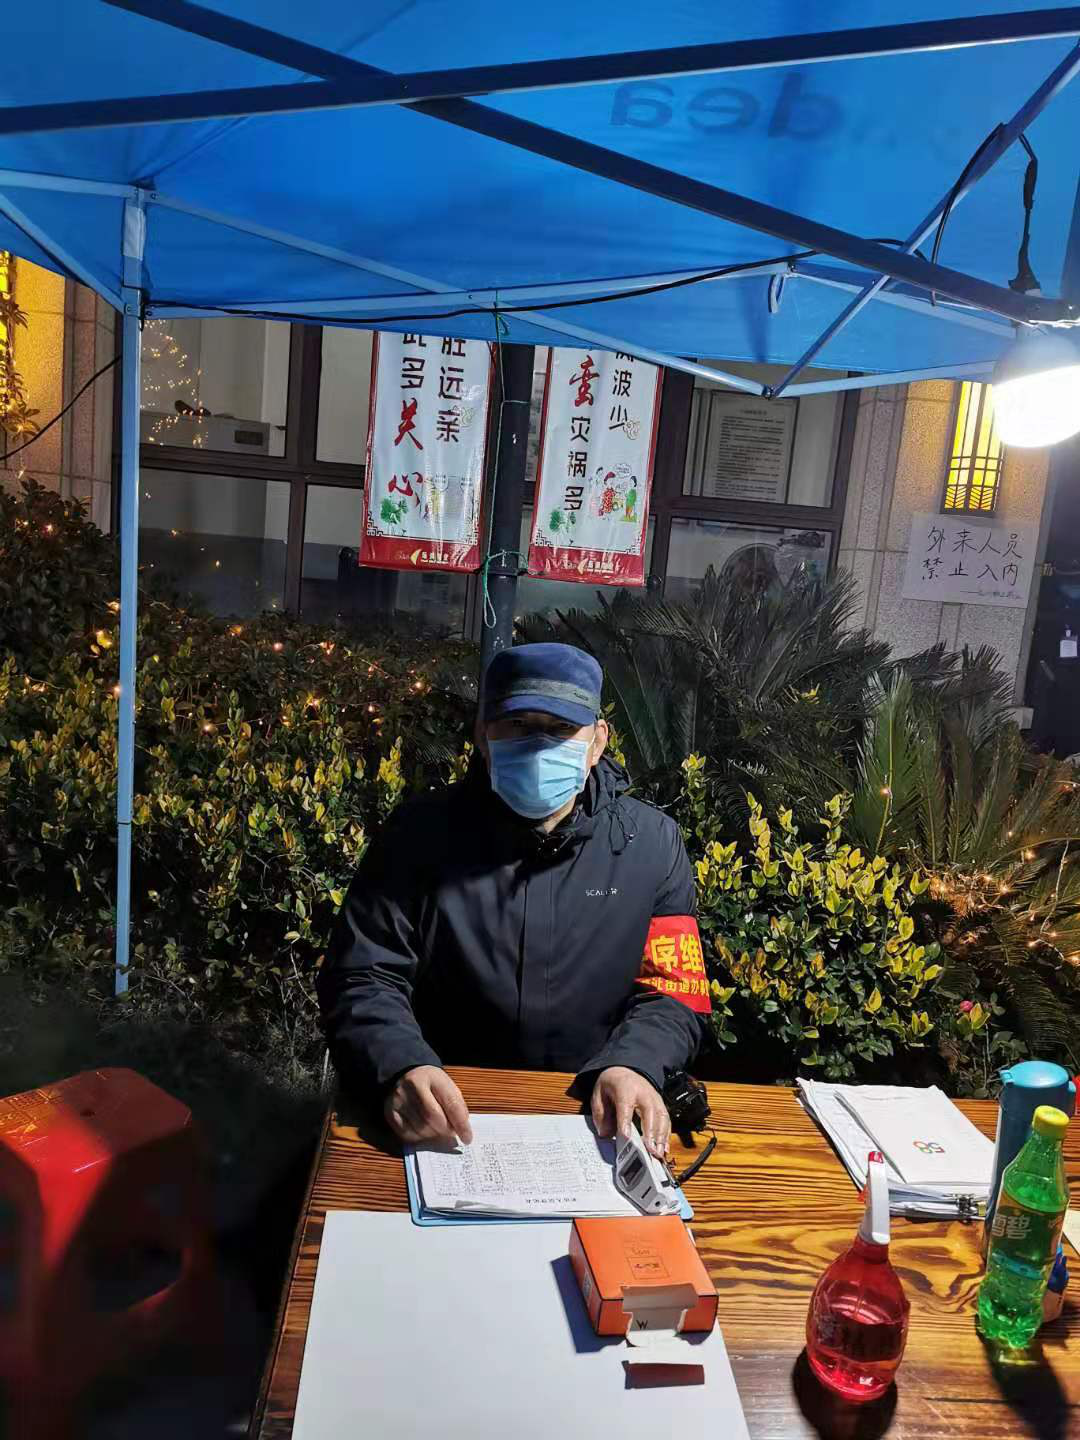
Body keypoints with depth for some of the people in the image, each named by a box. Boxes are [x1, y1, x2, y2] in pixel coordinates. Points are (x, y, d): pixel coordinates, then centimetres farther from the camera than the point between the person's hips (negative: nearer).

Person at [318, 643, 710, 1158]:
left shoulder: (652, 845, -1)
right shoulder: (420, 834, -5)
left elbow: (674, 992, 0)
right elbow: (363, 979, -6)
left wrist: (629, 1066, -21)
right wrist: (403, 1066, -27)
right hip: (446, 1118, 0)